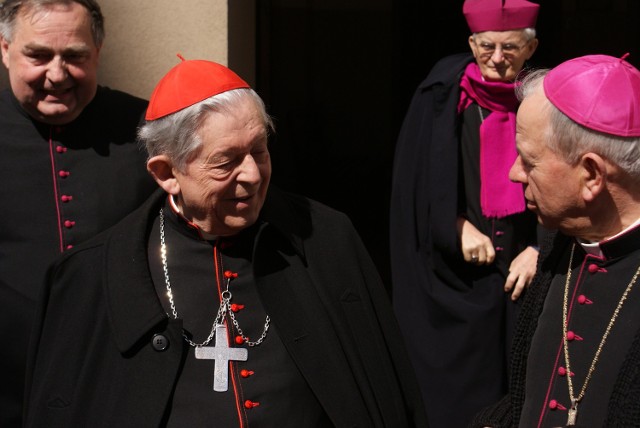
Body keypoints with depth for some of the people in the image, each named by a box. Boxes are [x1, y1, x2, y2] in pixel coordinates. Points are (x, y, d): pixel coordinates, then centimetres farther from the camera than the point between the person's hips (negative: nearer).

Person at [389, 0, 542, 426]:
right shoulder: (443, 95, -1)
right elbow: (417, 180, 1)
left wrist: (538, 249, -7)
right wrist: (457, 228, -9)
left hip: (525, 266, 1)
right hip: (455, 271, -1)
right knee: (457, 393, 4)